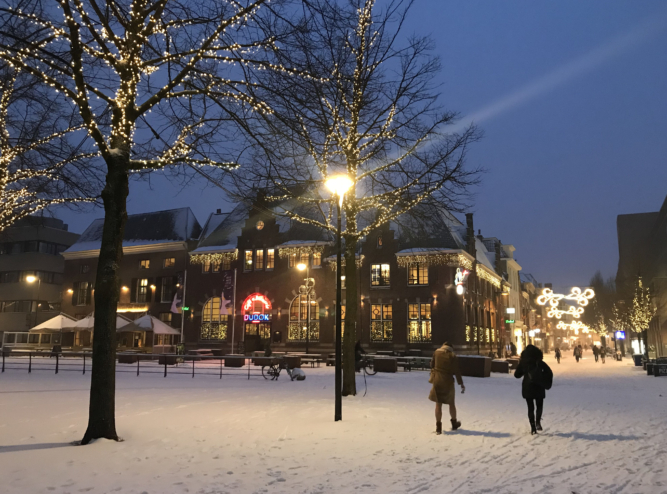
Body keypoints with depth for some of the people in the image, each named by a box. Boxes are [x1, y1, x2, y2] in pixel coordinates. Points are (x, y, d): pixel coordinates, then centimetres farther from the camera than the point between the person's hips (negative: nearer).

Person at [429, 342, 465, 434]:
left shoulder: (436, 352, -1)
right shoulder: (452, 355, -8)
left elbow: (432, 364, 6)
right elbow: (456, 371, -8)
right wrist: (461, 383, -3)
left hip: (437, 381, 1)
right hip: (448, 382, -1)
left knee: (438, 404, 7)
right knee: (451, 403, 17)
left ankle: (438, 427, 7)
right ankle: (454, 423, 32)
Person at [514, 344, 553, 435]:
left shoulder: (523, 362, -2)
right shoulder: (540, 362, -2)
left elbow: (517, 375, 3)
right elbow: (549, 373, -8)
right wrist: (547, 384, 6)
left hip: (527, 387, 0)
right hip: (539, 387, 0)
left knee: (530, 407, 9)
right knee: (539, 405, 16)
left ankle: (533, 427, 2)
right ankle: (538, 421, -7)